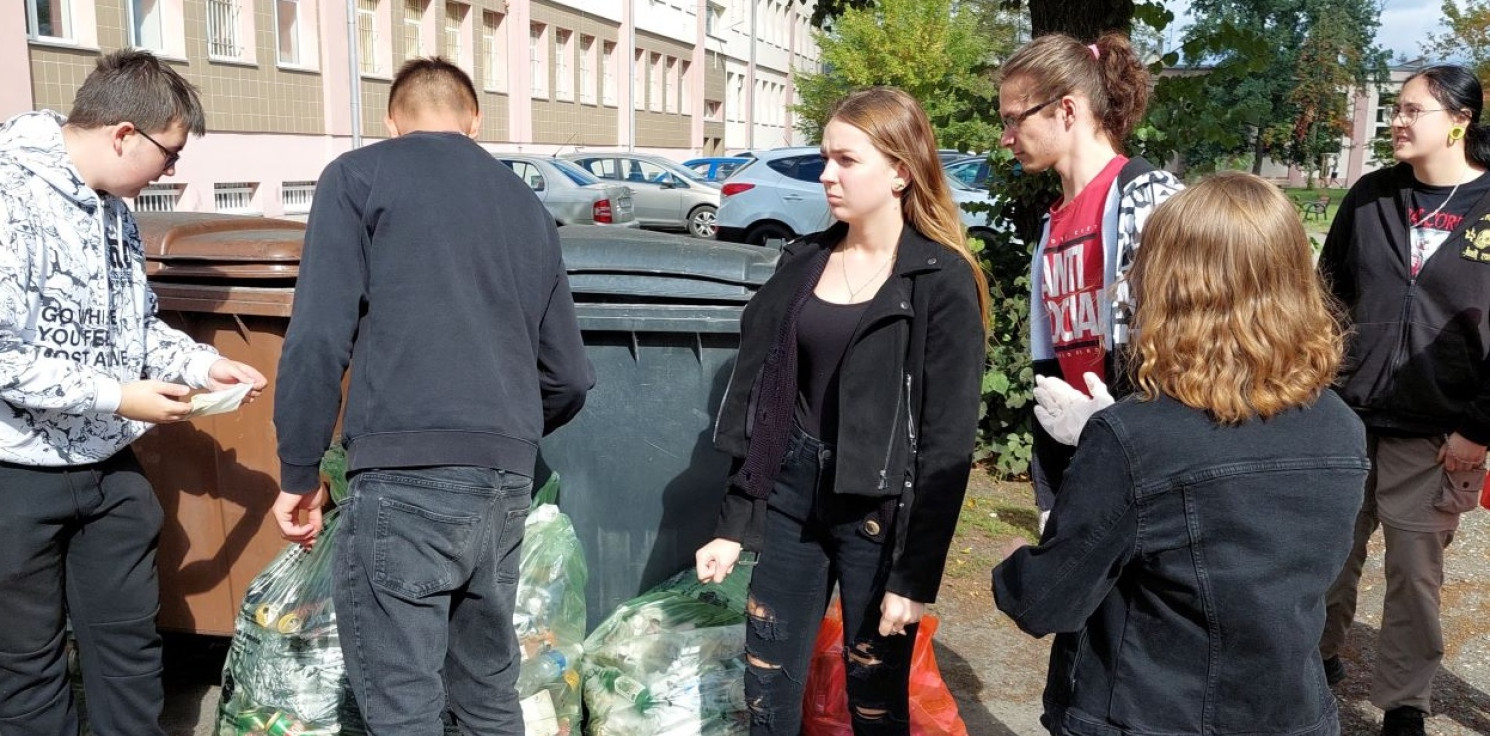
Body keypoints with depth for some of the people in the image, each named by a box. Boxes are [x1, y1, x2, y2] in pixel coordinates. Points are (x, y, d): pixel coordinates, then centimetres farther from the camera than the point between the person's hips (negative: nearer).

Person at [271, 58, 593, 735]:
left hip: (409, 477, -6)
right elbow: (569, 379, 21)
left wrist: (299, 472, 3)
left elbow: (318, 338, -7)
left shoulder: (360, 175, 4)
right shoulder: (528, 206, 20)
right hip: (507, 480, 6)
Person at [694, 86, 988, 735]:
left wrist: (917, 573, -14)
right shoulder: (802, 262, 6)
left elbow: (948, 443, -12)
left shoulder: (942, 281, -10)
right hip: (790, 497, 5)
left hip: (879, 512, -5)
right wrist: (734, 525, 7)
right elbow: (761, 403, 8)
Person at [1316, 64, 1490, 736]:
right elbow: (1328, 295, 10)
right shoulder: (1370, 196, 5)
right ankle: (1318, 654, 35)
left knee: (1415, 569, 4)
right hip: (1344, 415, 3)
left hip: (1436, 433, -3)